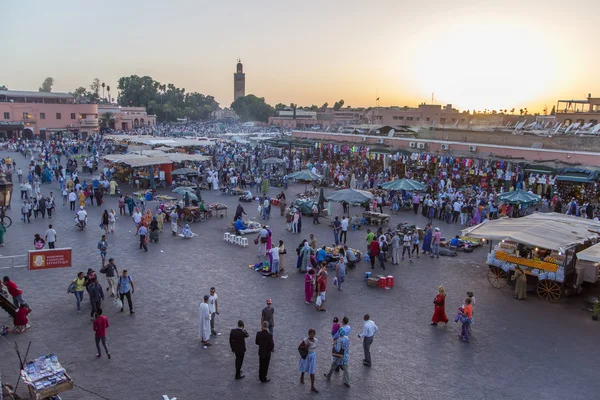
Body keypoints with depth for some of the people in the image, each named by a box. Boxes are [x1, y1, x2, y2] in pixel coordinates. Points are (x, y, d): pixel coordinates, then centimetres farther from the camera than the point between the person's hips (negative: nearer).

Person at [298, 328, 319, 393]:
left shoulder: (316, 340, -11)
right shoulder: (305, 340, -23)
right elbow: (299, 348, -16)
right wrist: (305, 346, -31)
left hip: (313, 357, 2)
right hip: (306, 356, -2)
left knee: (312, 372, 2)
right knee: (304, 368, 23)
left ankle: (312, 387, 10)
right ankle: (302, 377, 55)